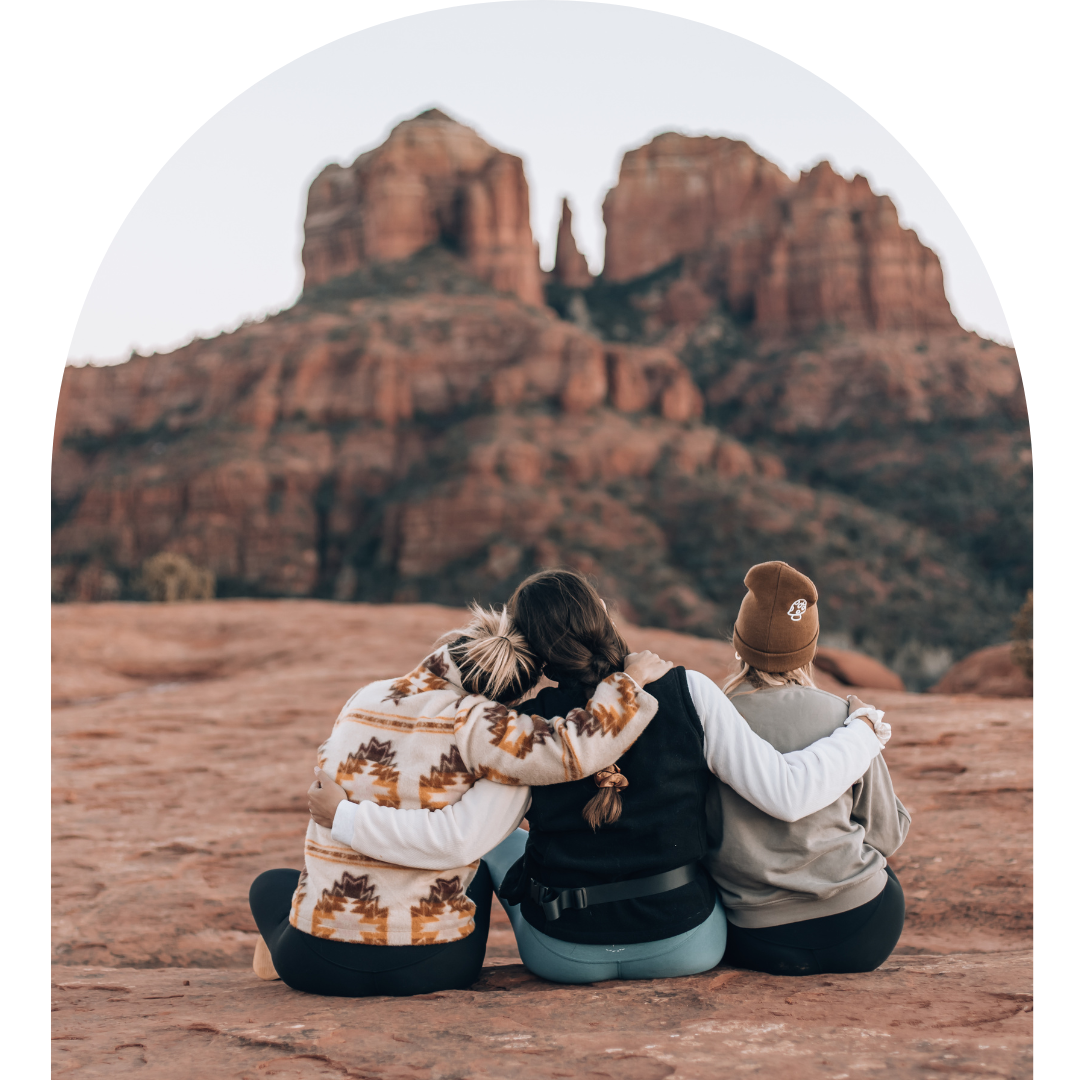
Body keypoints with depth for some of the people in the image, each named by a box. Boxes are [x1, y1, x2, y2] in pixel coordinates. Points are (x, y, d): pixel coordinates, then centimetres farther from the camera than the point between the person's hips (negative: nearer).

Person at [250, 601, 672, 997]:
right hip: (431, 968, -3)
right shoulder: (468, 723, -18)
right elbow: (570, 751, -26)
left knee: (270, 884, 38)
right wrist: (629, 678, -11)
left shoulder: (360, 703, 1)